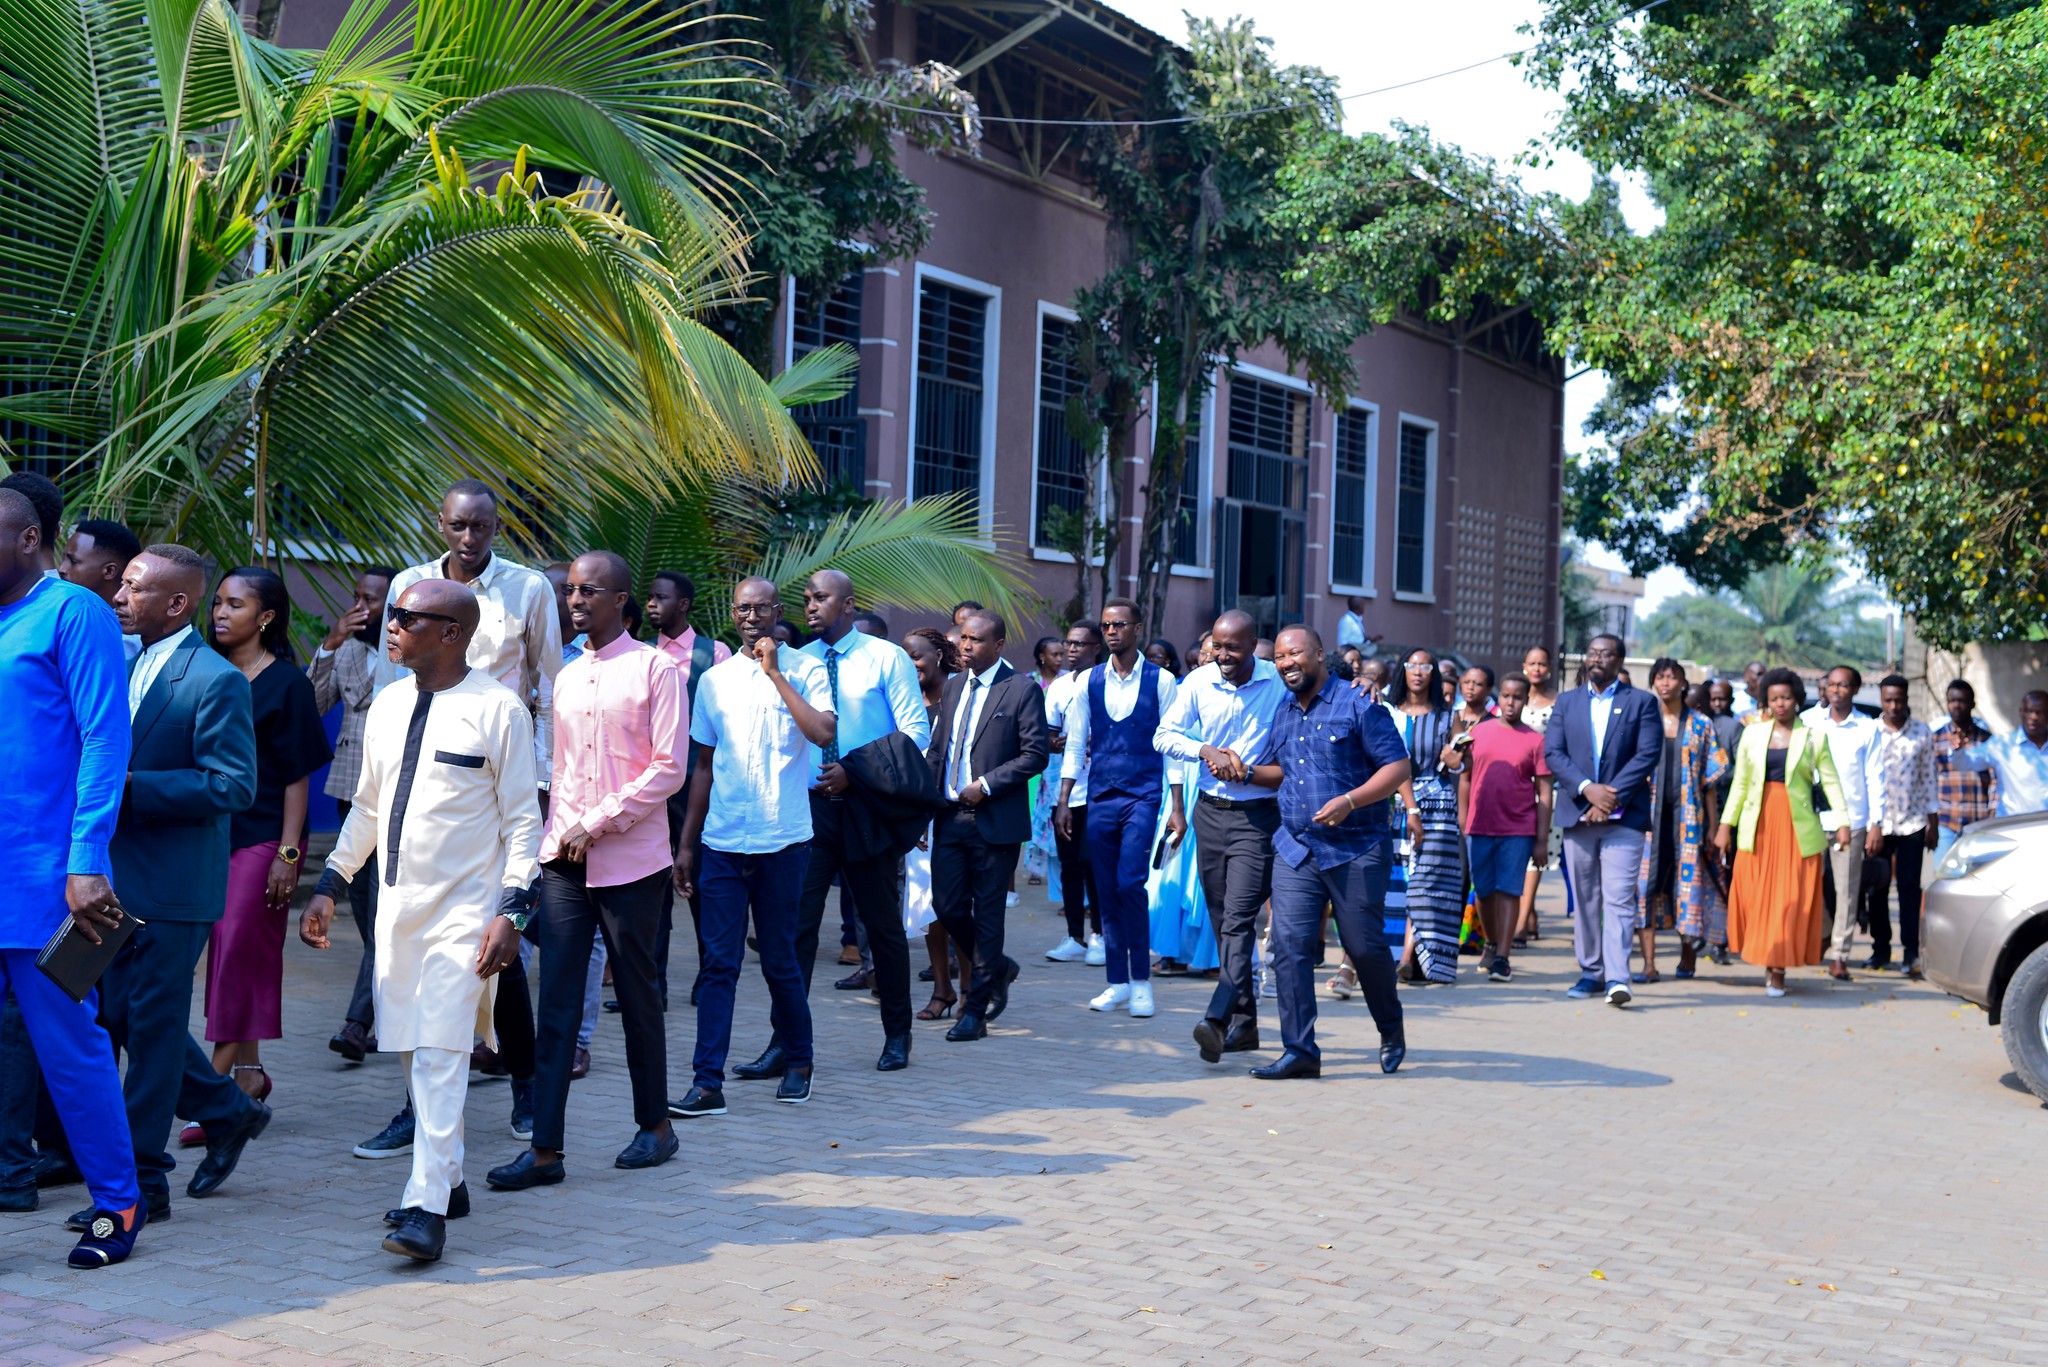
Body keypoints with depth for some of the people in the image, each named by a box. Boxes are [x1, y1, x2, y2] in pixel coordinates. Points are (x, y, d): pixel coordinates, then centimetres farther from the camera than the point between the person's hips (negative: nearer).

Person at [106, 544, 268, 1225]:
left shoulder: (216, 681, -13)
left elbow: (233, 785, -18)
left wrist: (130, 788, -22)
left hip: (173, 886, -8)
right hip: (121, 879, 8)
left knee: (151, 1023, -1)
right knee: (118, 1015, 13)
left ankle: (142, 1180, 10)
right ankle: (229, 1110, 30)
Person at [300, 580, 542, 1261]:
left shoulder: (498, 709, -10)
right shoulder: (387, 707, 9)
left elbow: (522, 820, -9)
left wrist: (511, 911, -16)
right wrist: (329, 887, 16)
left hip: (464, 909, -7)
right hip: (397, 903, 7)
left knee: (440, 1053, -12)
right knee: (410, 1050, 12)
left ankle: (426, 1207, -11)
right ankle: (447, 1179, 27)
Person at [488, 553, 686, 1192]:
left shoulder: (654, 669, -4)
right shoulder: (567, 678, 15)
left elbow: (668, 768, -10)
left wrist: (597, 824, -13)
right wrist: (557, 833, 6)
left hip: (630, 862, -5)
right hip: (565, 860, 5)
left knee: (637, 995, 6)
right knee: (556, 1001, -1)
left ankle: (655, 1124, 23)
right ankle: (546, 1147, -1)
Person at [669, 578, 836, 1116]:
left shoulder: (805, 670, -1)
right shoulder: (714, 680, 9)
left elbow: (824, 733, -19)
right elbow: (704, 765, 14)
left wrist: (775, 673, -16)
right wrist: (686, 844, 12)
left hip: (781, 840, -2)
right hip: (721, 842, 3)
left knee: (779, 959, 7)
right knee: (719, 962, -2)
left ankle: (796, 1059, 27)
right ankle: (707, 1084, -2)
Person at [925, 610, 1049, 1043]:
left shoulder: (1021, 690, -6)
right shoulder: (954, 686, 13)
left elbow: (1035, 755, -10)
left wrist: (986, 785, -15)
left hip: (995, 821, -6)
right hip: (949, 816, 6)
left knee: (987, 914, 1)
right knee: (948, 907, 4)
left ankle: (976, 1010, 8)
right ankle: (997, 970, 29)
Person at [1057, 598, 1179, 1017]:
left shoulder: (1160, 680, 0)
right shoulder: (1088, 681, 8)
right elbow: (1075, 745, 11)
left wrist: (1177, 807, -4)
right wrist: (1064, 802, 7)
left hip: (1143, 795, -4)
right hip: (1100, 796, 4)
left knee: (1130, 884, -15)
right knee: (1107, 892, 6)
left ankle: (1141, 981, -3)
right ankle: (1118, 983, 15)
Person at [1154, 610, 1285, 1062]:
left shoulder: (1280, 684, -8)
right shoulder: (1197, 682, 2)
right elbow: (1164, 736, 2)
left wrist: (1248, 772, -16)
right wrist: (1207, 750, -12)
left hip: (1258, 816, -5)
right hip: (1211, 812, 5)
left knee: (1238, 919, -17)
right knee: (1222, 922, 10)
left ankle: (1217, 1020, -26)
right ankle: (1244, 1023, 19)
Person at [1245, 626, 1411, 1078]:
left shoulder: (1358, 704, -6)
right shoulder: (1283, 714, 14)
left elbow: (1398, 767, -10)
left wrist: (1349, 801, -22)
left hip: (1357, 849, -5)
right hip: (1295, 849, 5)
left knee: (1365, 947, 3)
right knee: (1289, 944, -7)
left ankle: (1391, 1029, 29)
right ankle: (1299, 1050, -3)